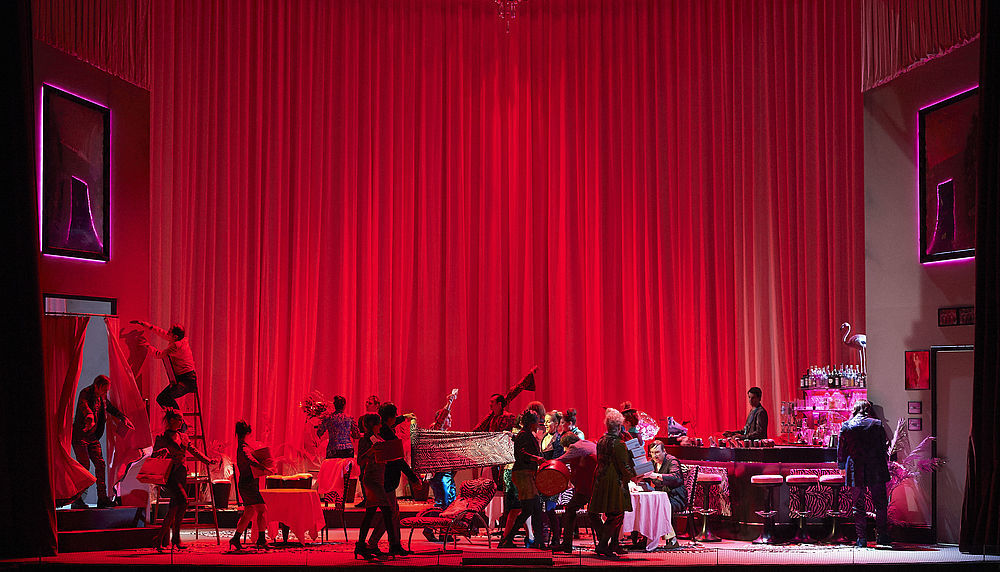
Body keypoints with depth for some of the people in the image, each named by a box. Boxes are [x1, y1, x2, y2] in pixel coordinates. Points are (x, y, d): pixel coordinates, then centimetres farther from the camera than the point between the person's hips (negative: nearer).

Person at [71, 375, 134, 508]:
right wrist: (90, 417, -55)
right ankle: (77, 499, -5)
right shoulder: (86, 393, -14)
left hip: (93, 437, 7)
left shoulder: (102, 397, 9)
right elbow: (83, 404, -36)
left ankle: (102, 498, 3)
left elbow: (111, 407, 27)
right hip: (80, 436, -7)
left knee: (100, 464, 0)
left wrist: (123, 417, 15)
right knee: (85, 465, -12)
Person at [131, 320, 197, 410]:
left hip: (187, 380, -10)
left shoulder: (176, 345, -18)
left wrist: (148, 345, 8)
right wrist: (143, 324, 22)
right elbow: (161, 332, 19)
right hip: (178, 379, 10)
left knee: (166, 398, -28)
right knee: (160, 399, 6)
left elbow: (158, 355, -9)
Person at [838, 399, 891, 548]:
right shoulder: (877, 424, 1)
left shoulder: (846, 426, 2)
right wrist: (884, 464, 17)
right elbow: (884, 448, 4)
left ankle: (861, 538, 3)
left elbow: (841, 450, 5)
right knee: (881, 503, 9)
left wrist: (842, 466, 18)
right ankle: (881, 535, 5)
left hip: (856, 472, 1)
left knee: (858, 505, 6)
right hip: (876, 471, -1)